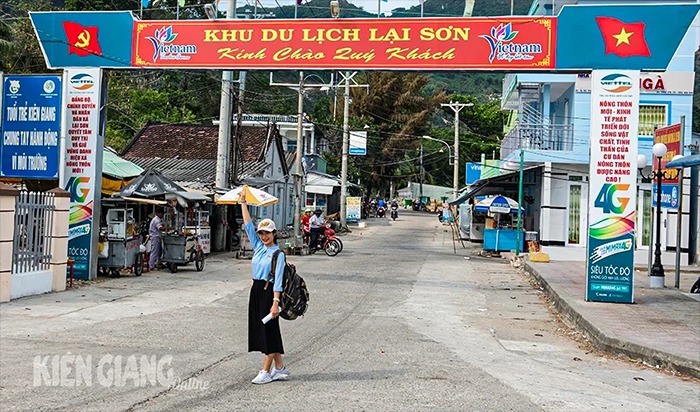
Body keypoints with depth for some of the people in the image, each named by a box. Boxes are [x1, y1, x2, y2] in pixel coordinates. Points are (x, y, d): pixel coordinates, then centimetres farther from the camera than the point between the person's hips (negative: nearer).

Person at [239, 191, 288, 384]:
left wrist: (275, 302, -23)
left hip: (269, 292, -8)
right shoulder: (259, 247, 10)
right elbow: (248, 226, 12)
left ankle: (266, 371, 4)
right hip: (256, 290, 8)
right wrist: (243, 203, 10)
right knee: (262, 330, 10)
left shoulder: (278, 253, -9)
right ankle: (280, 369, 18)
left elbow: (278, 280, -16)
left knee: (269, 330, -2)